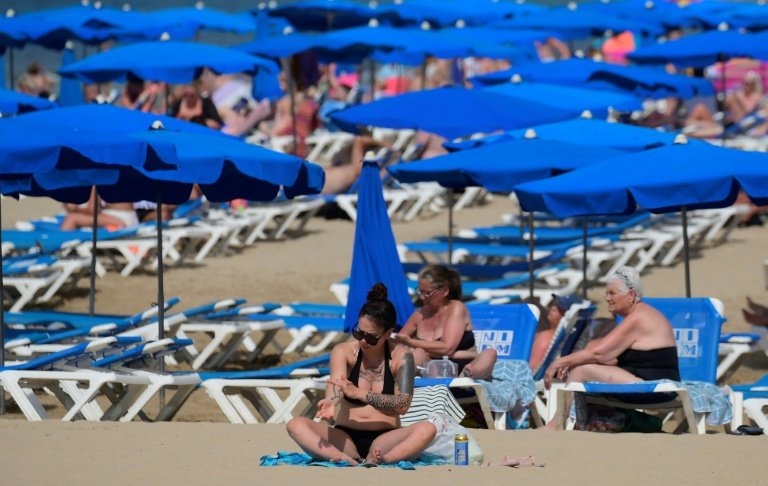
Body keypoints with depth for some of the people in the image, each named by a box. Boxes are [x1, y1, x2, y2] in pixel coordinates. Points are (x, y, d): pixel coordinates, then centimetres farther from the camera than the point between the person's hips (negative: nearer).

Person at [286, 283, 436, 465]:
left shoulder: (401, 356, 1)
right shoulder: (343, 351, 3)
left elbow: (403, 404, -13)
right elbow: (336, 385, -18)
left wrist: (360, 394, -23)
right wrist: (331, 403, -43)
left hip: (384, 440, -1)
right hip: (346, 439, 1)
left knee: (427, 429, -30)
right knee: (296, 425, -25)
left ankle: (377, 460, -47)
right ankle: (344, 458, -47)